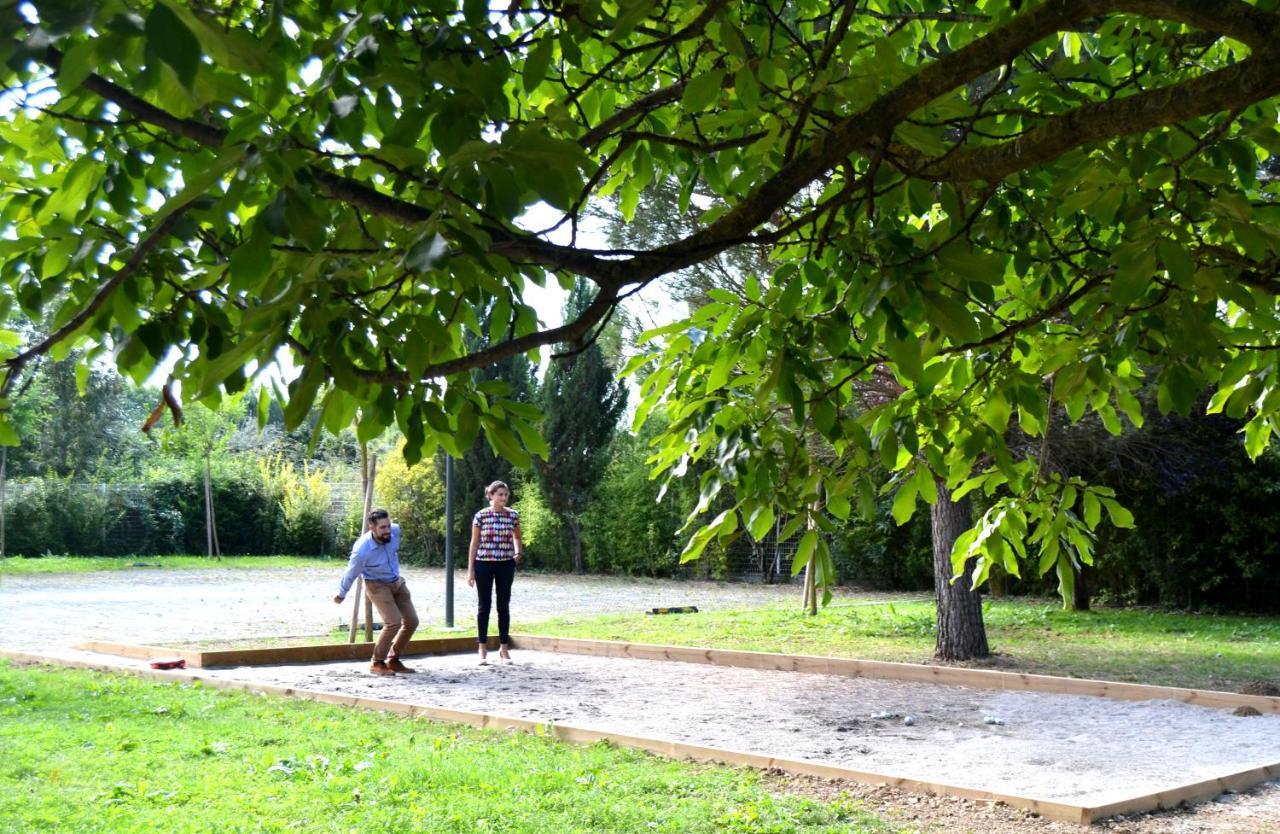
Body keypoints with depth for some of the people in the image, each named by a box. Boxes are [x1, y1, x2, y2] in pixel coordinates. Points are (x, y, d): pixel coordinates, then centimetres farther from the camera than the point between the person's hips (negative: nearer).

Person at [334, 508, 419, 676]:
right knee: (393, 622, -21)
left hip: (396, 582, 6)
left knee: (411, 621, 2)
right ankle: (377, 663, -3)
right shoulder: (362, 550, -31)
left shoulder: (395, 531, -18)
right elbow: (351, 574, -13)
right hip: (377, 585, -6)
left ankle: (393, 660, 16)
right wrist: (341, 595, 3)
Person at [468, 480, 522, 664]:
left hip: (505, 565, 2)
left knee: (504, 606, 6)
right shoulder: (481, 516, -5)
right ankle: (483, 650, 11)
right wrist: (470, 570, -3)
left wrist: (518, 552, -3)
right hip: (484, 564, -2)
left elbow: (517, 537, 17)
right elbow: (474, 543, -1)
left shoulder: (513, 515, 1)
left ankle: (504, 647, 15)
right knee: (484, 605, 4)